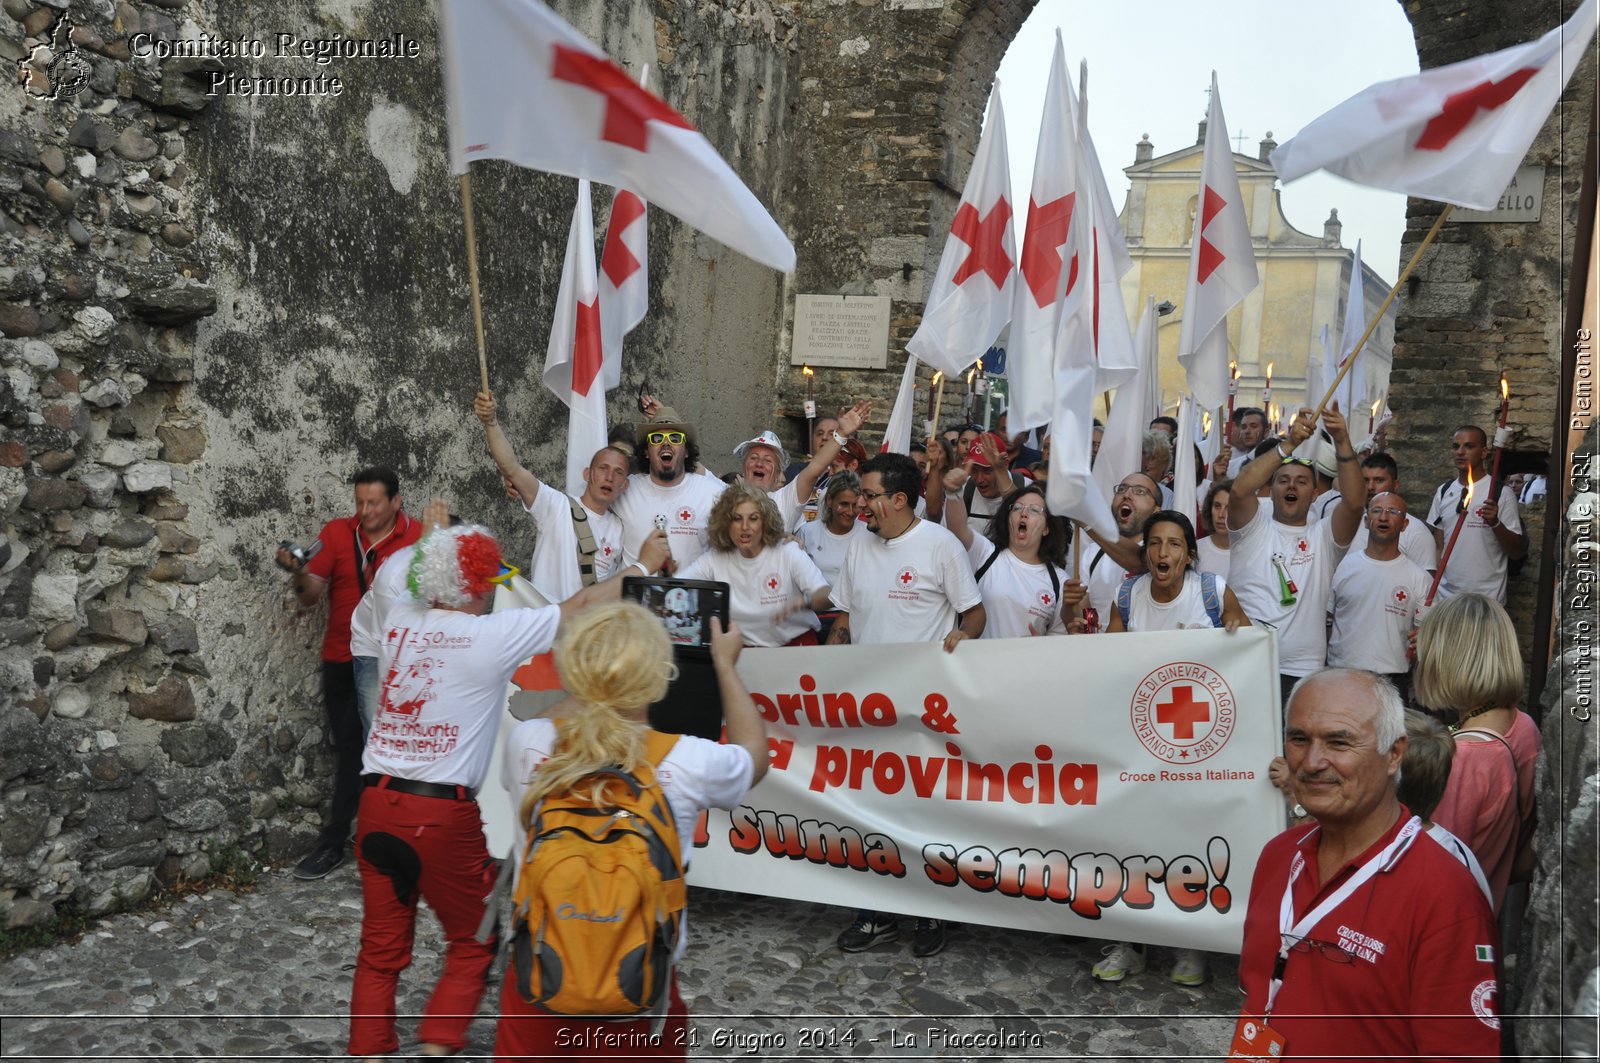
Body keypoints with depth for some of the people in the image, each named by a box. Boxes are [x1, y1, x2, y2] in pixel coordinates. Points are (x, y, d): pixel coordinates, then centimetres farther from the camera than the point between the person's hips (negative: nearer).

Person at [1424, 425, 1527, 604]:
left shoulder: (1501, 493, -7)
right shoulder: (1444, 491, 8)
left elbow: (1517, 553, -8)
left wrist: (1495, 523, -23)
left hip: (1486, 598, -4)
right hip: (1445, 595, 4)